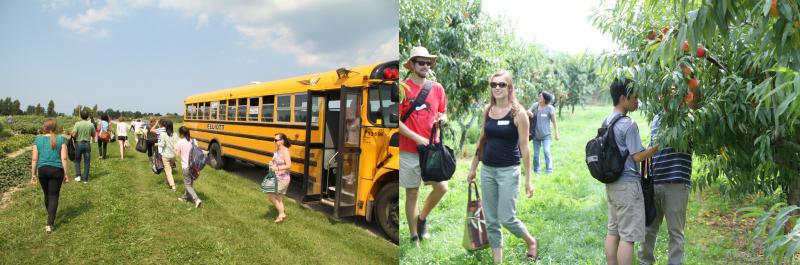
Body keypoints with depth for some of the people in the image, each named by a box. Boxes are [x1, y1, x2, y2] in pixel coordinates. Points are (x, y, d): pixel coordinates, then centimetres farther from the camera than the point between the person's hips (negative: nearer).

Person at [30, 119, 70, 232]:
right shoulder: (61, 139, -4)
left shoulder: (38, 139, 1)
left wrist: (33, 174, 10)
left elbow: (34, 159, 1)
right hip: (56, 170, -2)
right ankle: (49, 224, -7)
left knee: (47, 194, 19)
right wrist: (66, 173, 0)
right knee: (54, 196, 1)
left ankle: (51, 217, 39)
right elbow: (64, 158, -7)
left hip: (42, 170, 2)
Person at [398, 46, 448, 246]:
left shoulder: (437, 88, 7)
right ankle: (414, 237, 20)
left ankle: (422, 218, 21)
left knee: (442, 187, -7)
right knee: (412, 194, 6)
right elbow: (397, 120, -8)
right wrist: (417, 138, -16)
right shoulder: (403, 88, -6)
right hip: (409, 151, -3)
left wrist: (443, 119, -5)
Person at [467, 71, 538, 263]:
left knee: (506, 218, -5)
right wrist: (473, 168, 16)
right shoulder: (487, 110, 5)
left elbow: (524, 148, -9)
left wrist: (528, 179, -9)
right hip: (487, 170, 5)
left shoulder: (518, 113, -10)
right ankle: (497, 260, 23)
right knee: (491, 221, 9)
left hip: (508, 170, -5)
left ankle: (531, 241, 25)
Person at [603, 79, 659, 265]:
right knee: (628, 236, -3)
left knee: (613, 232, 13)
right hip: (627, 184, -9)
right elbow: (638, 156, -15)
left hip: (612, 183, 9)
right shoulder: (628, 124, -16)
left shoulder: (606, 122, 11)